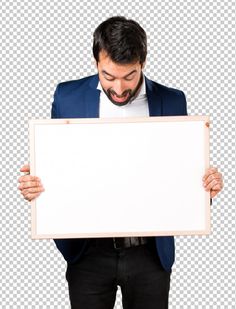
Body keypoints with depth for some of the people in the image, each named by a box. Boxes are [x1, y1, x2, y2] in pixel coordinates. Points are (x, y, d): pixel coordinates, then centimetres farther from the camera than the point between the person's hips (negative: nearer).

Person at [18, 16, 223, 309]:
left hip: (151, 252, 0)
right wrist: (33, 184, -17)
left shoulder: (172, 101, -2)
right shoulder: (68, 97, -4)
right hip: (89, 252, 0)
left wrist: (208, 183, -16)